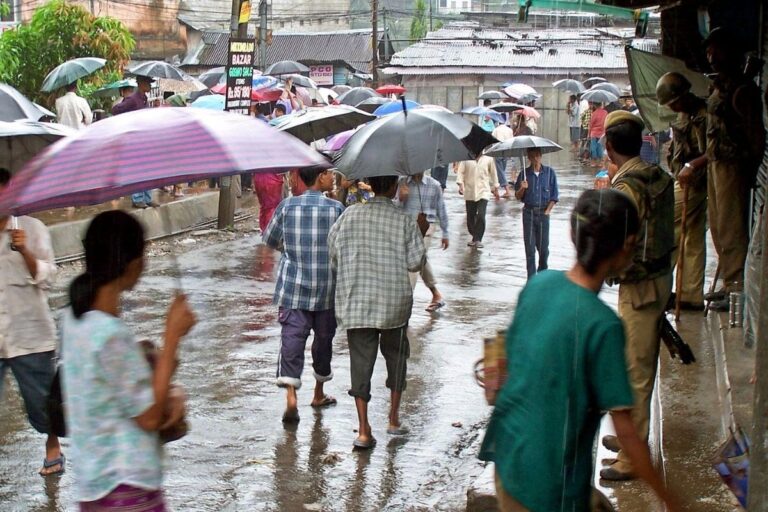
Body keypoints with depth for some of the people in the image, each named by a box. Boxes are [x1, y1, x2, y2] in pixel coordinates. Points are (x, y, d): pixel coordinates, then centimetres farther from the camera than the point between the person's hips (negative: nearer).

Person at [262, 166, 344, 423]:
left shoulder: (287, 205, -1)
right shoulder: (336, 208, -7)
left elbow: (270, 240, 9)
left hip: (293, 286, 1)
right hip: (327, 286, -1)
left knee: (292, 337, -3)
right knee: (323, 338, 16)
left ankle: (291, 395, -19)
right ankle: (319, 394, 30)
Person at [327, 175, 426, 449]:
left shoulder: (350, 215, -2)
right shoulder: (404, 220, -6)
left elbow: (333, 251, 2)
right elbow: (416, 262, -7)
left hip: (355, 301, 1)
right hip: (394, 300, -1)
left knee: (361, 359, 3)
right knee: (395, 354, 19)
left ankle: (363, 430, -2)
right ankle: (394, 419, 25)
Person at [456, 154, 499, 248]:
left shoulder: (488, 159, 2)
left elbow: (493, 173, 12)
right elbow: (460, 171, -2)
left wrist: (495, 188, 18)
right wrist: (460, 184, -17)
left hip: (483, 191, -1)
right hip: (469, 192, 1)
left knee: (481, 216, -16)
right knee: (470, 217, 8)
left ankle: (478, 239, -6)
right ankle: (474, 237, 28)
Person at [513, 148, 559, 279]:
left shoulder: (549, 172, 1)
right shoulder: (524, 174, 3)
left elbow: (554, 195, 3)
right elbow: (518, 196, 7)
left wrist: (547, 211, -6)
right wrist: (522, 188, -14)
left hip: (543, 212, 0)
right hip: (528, 213, 0)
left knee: (543, 246, 3)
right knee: (530, 247, -2)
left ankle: (543, 272, 27)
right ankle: (531, 277, 2)